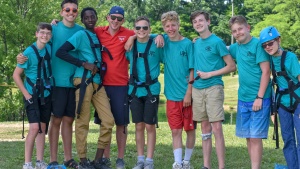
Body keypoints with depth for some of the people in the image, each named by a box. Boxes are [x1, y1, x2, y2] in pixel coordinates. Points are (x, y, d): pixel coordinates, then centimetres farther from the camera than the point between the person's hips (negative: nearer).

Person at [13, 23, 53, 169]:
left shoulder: (49, 49, 1)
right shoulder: (29, 52, -13)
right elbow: (16, 75, -11)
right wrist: (26, 94, -13)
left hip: (46, 95, 5)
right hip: (32, 95, -5)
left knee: (43, 128, 8)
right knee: (35, 127, -14)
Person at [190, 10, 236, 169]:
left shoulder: (217, 41, -5)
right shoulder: (195, 43, 12)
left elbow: (232, 66, -7)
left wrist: (209, 74, -11)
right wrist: (193, 77, 6)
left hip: (213, 88, -6)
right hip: (197, 89, 6)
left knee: (216, 128, -10)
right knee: (205, 128, 10)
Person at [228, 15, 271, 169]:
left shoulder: (258, 44, -10)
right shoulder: (237, 47, 9)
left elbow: (266, 72, -13)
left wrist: (259, 97, -16)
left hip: (259, 99, -7)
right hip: (243, 99, 7)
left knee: (255, 137, -6)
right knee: (248, 136, 9)